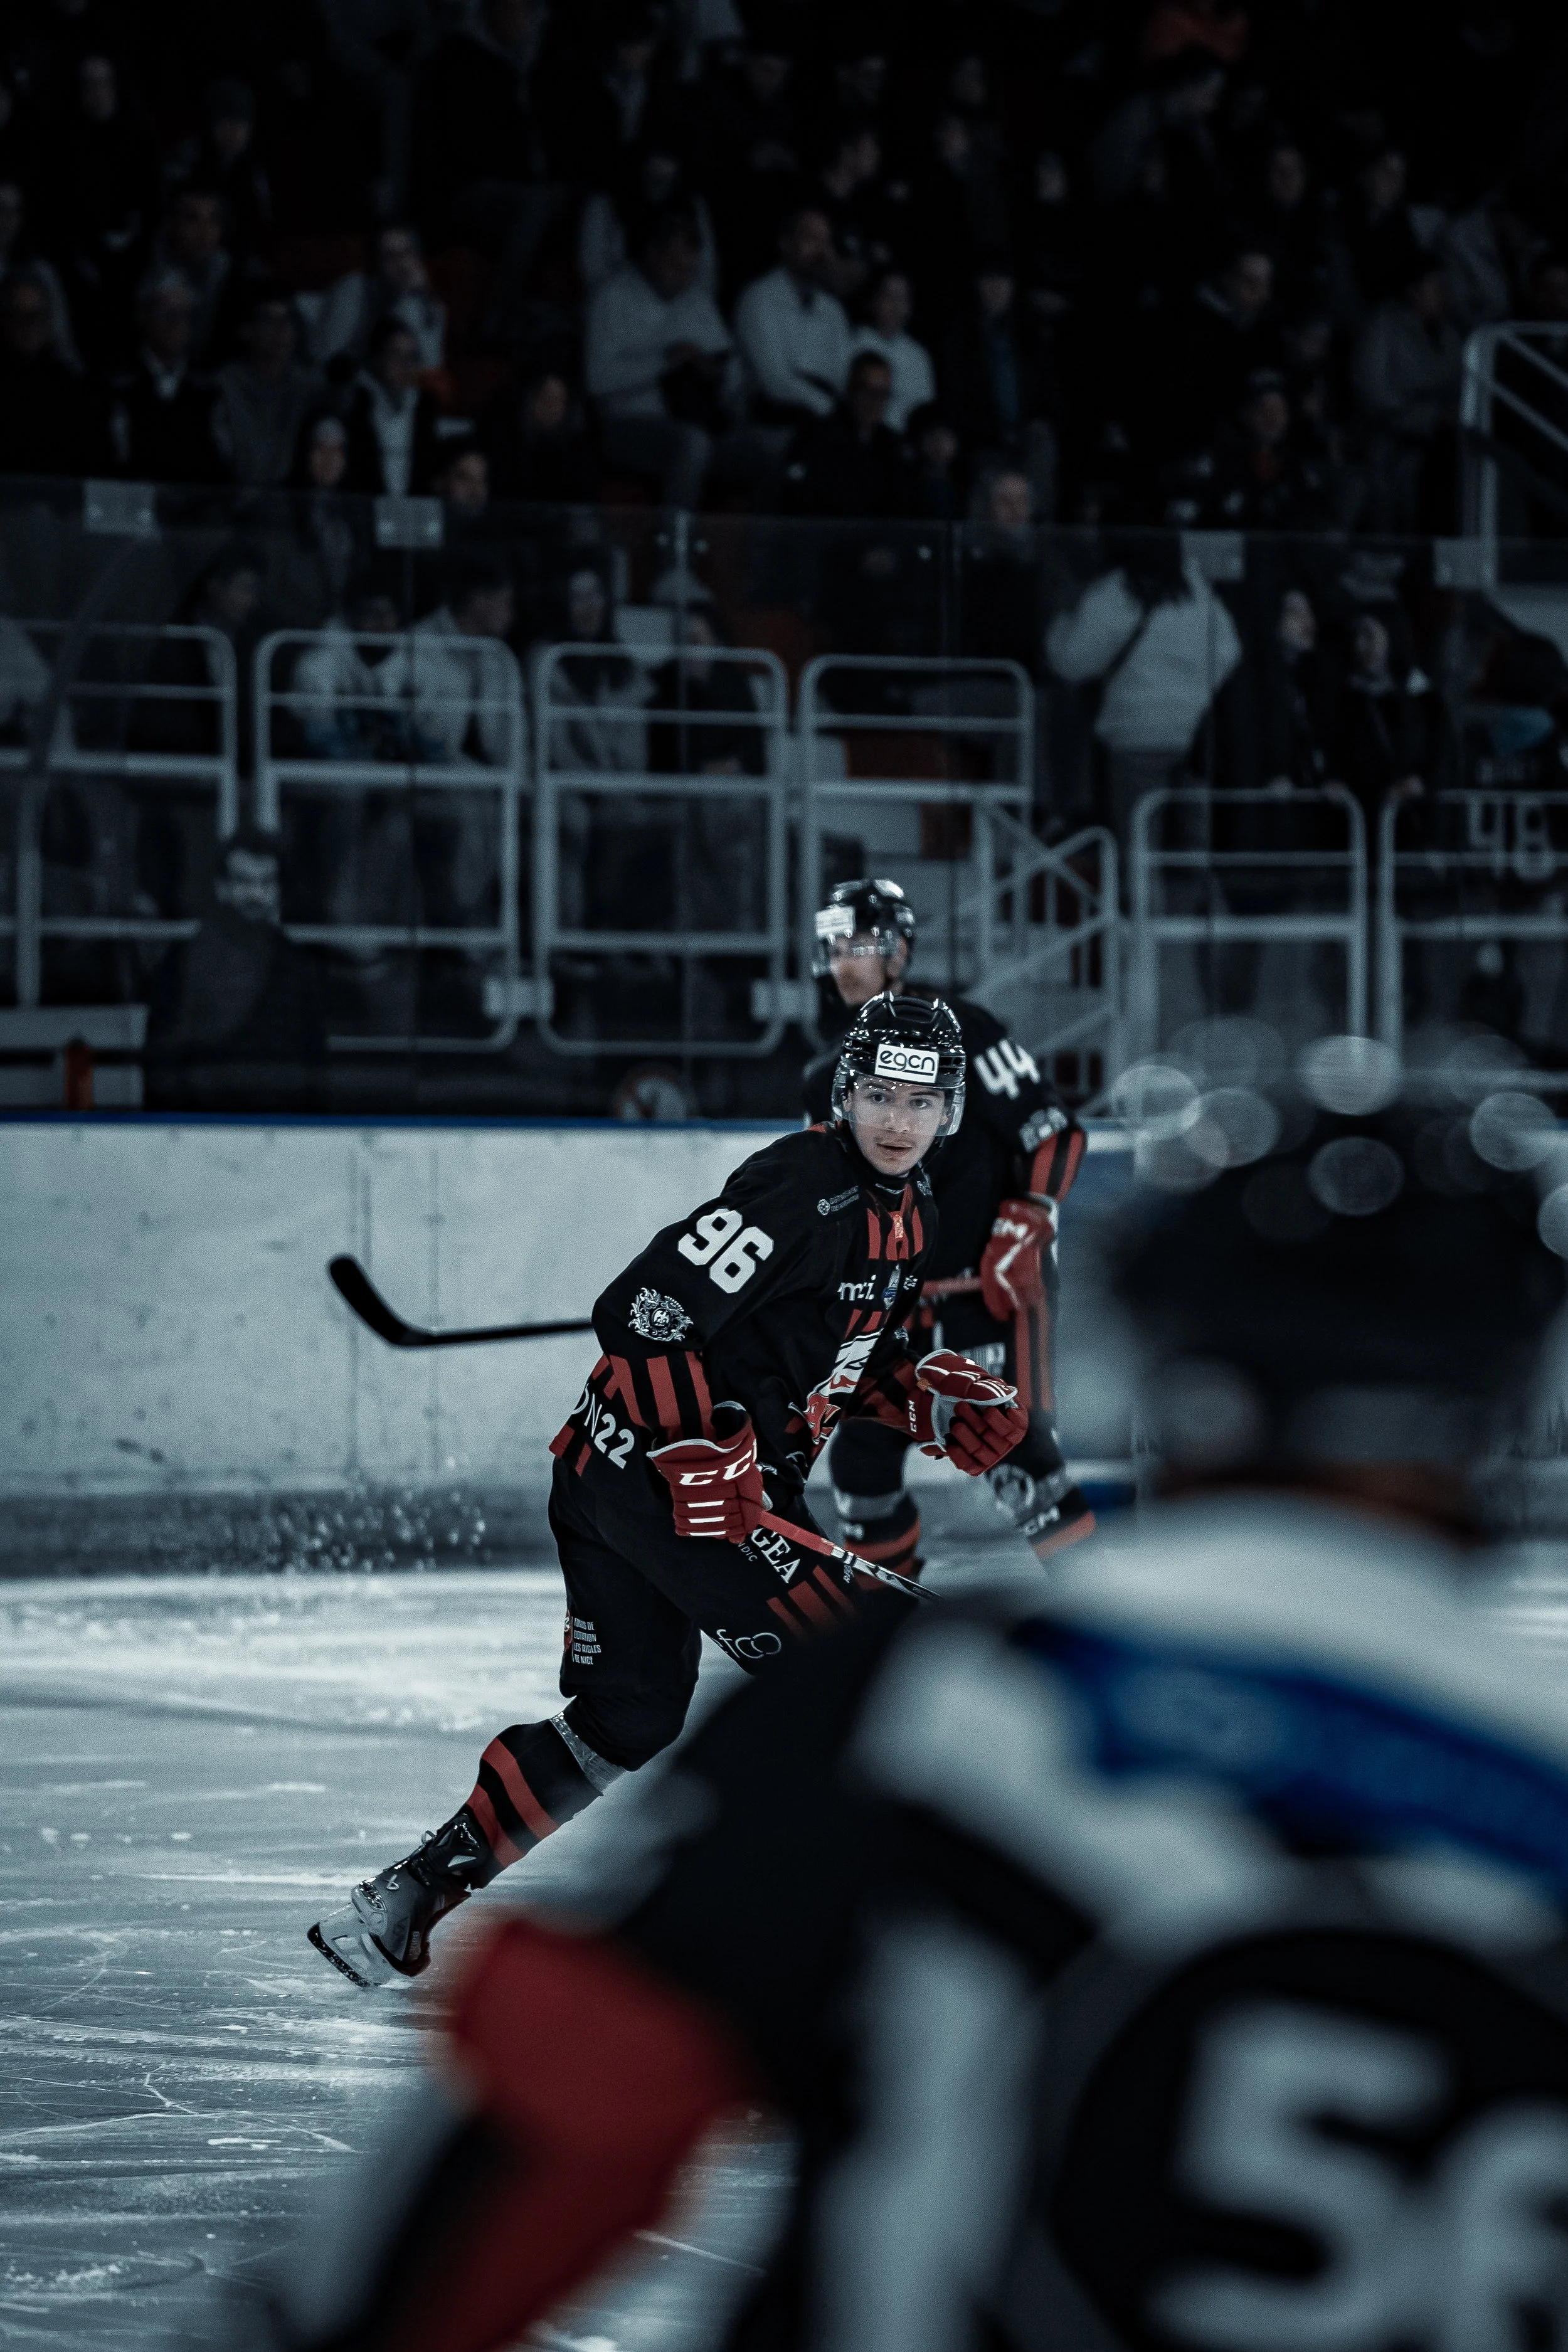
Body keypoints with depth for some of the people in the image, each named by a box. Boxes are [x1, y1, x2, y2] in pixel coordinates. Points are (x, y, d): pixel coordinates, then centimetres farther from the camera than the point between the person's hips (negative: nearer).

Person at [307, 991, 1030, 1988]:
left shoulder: (911, 1214, 12)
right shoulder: (803, 1187, -18)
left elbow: (853, 1355, 24)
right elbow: (643, 1314, -23)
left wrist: (934, 1403, 6)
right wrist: (700, 1451, -26)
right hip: (655, 1464, -10)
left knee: (628, 1726, 15)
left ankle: (406, 1907, 18)